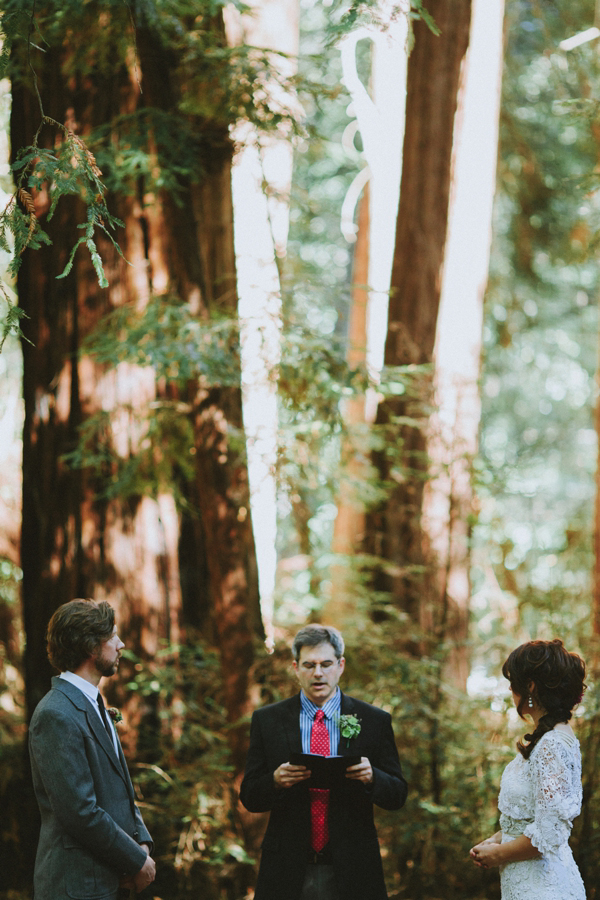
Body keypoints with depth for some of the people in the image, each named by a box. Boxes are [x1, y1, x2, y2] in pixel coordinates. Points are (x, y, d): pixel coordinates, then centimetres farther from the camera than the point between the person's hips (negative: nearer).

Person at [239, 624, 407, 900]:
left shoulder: (375, 721, 4)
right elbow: (249, 797, 3)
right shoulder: (266, 720, 5)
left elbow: (397, 796, 3)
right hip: (287, 873, 0)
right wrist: (275, 782, -18)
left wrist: (371, 777, -18)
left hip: (351, 874, 0)